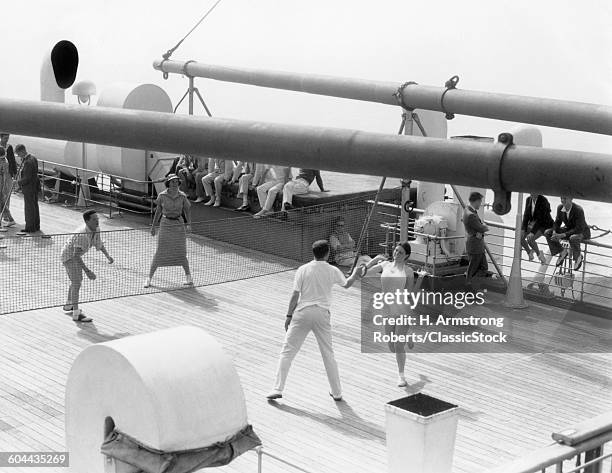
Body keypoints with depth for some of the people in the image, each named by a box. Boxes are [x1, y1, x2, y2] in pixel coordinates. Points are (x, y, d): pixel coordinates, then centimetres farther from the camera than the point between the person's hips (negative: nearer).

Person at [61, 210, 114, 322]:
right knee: (76, 283, -16)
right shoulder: (81, 234, -38)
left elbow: (98, 244, 7)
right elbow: (76, 255, -41)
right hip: (69, 255, -10)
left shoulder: (96, 229, -12)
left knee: (77, 280, 23)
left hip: (76, 255, 10)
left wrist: (108, 256, -8)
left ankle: (68, 305, 43)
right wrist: (87, 271, -46)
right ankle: (76, 314, -14)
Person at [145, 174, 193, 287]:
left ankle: (188, 276, 22)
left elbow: (187, 210, 6)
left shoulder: (182, 196, -2)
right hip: (165, 224, -1)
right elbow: (158, 211, 8)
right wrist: (153, 226, 9)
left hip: (178, 225, 1)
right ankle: (149, 277, 7)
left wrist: (189, 224, -8)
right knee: (159, 253, -3)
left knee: (181, 253, 1)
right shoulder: (162, 196, -3)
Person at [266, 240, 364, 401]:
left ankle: (278, 389, 1)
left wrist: (289, 315, 3)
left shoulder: (302, 270, -5)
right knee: (328, 354, 14)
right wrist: (355, 274, 37)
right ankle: (337, 393, 21)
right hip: (322, 314, 2)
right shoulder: (332, 271, 0)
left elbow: (295, 295, -5)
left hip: (302, 313, -2)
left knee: (287, 351, 5)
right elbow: (347, 284, 20)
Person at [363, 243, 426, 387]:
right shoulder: (385, 265, 8)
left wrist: (420, 278, -4)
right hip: (388, 311, 4)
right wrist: (376, 259, 7)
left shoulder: (408, 271, 0)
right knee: (392, 347, 9)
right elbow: (365, 271, 8)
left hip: (403, 311, -4)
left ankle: (401, 375, 7)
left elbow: (412, 293, 1)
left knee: (399, 345, -8)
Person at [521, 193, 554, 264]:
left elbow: (540, 218, -25)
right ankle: (529, 252, 9)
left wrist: (533, 232, -30)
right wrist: (523, 229, -10)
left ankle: (538, 254, -1)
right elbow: (526, 215, 1)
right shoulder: (528, 199, -1)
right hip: (533, 222, 6)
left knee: (530, 238, -28)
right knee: (520, 237, -16)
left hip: (543, 224, -6)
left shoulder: (543, 201, -22)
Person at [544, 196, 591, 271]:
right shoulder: (560, 208, -11)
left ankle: (578, 256, -10)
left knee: (573, 238, -42)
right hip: (569, 230, 7)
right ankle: (562, 252, 4)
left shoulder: (578, 210, -30)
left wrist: (562, 235, -37)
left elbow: (579, 229, -32)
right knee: (547, 233, -10)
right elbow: (557, 222, 2)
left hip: (582, 232, -6)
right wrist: (554, 232, -20)